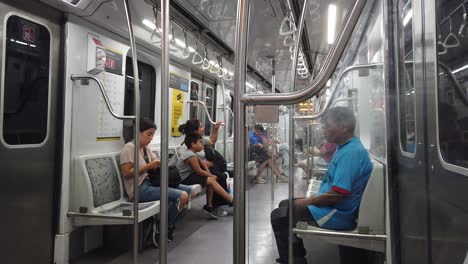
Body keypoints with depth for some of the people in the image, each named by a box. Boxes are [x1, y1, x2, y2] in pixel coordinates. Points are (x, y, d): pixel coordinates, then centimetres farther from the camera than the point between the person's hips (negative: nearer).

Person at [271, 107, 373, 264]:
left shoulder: (351, 152, -24)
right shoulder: (345, 148, 10)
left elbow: (338, 194, -29)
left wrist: (307, 202, -15)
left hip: (337, 214, -11)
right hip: (330, 206, 11)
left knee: (278, 216, -10)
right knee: (284, 205, 17)